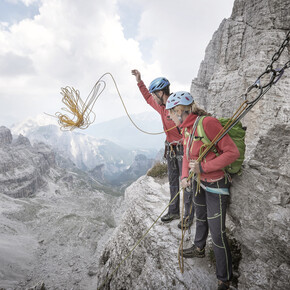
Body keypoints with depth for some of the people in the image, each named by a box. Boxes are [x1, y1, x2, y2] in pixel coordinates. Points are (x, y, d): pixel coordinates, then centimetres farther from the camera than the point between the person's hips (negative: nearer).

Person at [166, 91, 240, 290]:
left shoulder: (207, 123, -26)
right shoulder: (186, 128, 1)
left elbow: (233, 152, -24)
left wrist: (203, 167, -26)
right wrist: (185, 176, -3)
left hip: (216, 185, -8)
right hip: (198, 182, 8)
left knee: (217, 233, 1)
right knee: (201, 218, 27)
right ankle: (199, 248, 53)